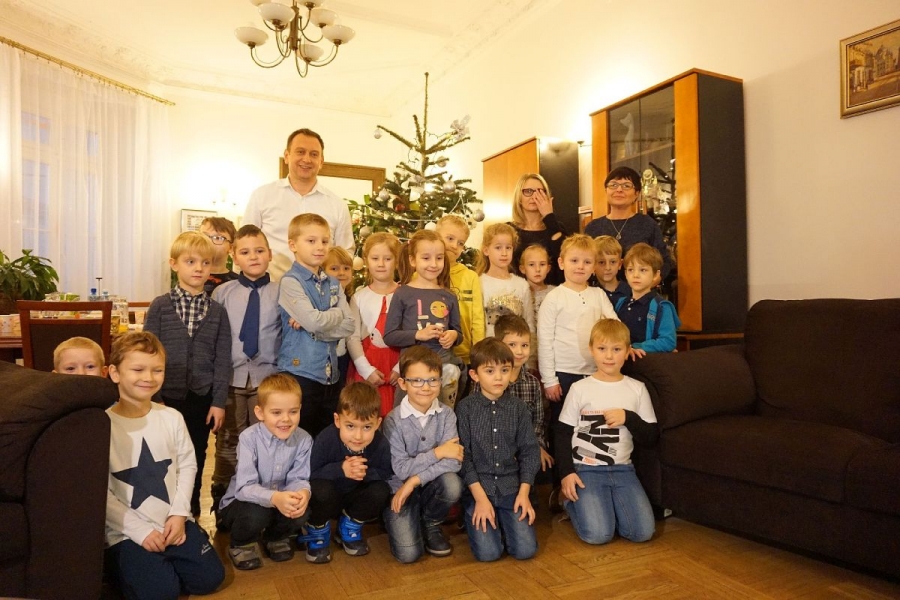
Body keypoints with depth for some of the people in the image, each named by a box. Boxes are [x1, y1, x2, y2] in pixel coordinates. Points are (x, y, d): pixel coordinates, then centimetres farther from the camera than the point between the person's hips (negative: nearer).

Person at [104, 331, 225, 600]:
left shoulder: (172, 417, -2)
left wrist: (179, 513, -6)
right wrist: (140, 529, -15)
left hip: (173, 522, 4)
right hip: (127, 532, -4)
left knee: (209, 577, -1)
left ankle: (162, 567, 26)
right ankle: (127, 569, 15)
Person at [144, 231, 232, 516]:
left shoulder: (217, 311, 1)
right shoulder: (160, 306, -3)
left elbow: (223, 359, 0)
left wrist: (219, 401, -4)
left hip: (202, 399, 1)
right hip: (167, 396, -1)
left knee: (196, 460, 13)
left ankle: (191, 513, 31)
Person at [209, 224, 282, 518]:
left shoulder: (280, 293, -2)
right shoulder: (222, 293, 0)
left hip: (267, 379, -1)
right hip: (230, 379, 1)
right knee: (227, 443, 12)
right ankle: (222, 504, 28)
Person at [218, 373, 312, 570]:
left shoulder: (304, 440, -14)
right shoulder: (249, 438, -25)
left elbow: (298, 479, -15)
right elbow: (245, 487, -31)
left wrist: (303, 492, -41)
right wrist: (275, 498, -50)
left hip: (280, 501, 3)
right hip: (241, 502, -3)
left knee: (302, 512, -27)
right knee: (255, 513, -35)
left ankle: (276, 537, 11)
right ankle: (241, 544, 4)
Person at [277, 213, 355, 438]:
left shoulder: (333, 283, 9)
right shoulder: (291, 281, -9)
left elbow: (349, 325, -1)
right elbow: (314, 320, -21)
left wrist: (313, 328, -13)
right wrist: (338, 312, -3)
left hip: (330, 374, 6)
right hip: (300, 372, -6)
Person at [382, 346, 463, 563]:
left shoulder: (446, 414, -9)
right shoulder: (393, 421, -15)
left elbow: (453, 461, -20)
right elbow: (401, 469, -18)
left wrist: (415, 480, -25)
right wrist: (438, 452, -20)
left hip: (431, 486, 3)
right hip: (400, 489, -2)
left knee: (453, 484, -31)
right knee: (408, 553, -19)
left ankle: (431, 524, 2)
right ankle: (395, 517, 16)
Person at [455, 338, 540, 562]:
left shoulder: (517, 407, 3)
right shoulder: (465, 408, -5)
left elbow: (529, 451, 4)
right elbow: (462, 455, -7)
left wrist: (524, 493, -6)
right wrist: (480, 497, -12)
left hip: (511, 487, 2)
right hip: (477, 487, -2)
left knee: (525, 550, -10)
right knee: (488, 552, -14)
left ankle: (502, 519, 19)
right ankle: (475, 516, 15)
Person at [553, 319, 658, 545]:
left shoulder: (637, 389, 4)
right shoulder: (580, 389, -3)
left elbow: (651, 435, 5)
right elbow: (562, 433, 2)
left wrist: (628, 418, -14)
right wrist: (566, 472, -7)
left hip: (622, 469, 3)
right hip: (586, 469, -3)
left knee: (643, 532, -11)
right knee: (598, 534, -17)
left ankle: (606, 507, 17)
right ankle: (573, 501, 13)